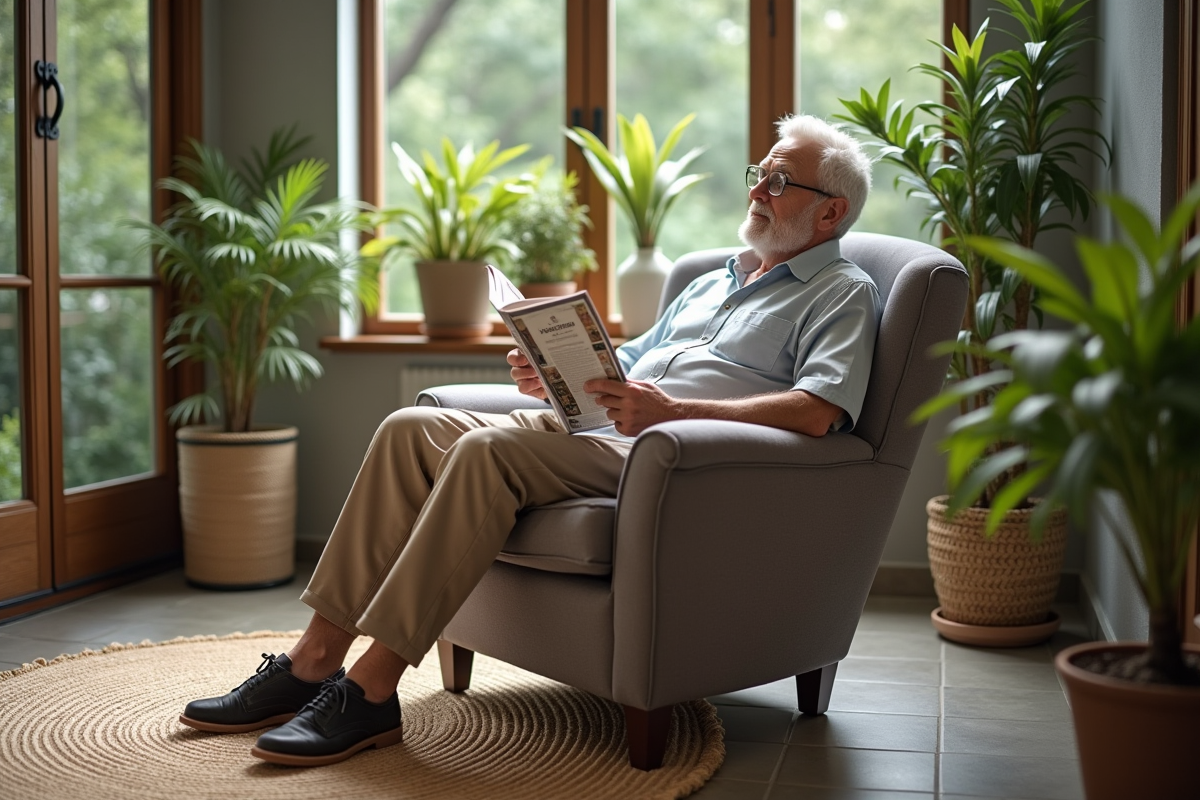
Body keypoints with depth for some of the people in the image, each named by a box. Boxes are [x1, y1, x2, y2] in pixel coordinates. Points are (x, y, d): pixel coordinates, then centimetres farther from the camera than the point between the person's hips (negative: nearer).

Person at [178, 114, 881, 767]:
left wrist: (673, 409, -20)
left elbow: (820, 411, -14)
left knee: (489, 450, -30)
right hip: (594, 432, 8)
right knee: (412, 429, -11)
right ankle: (316, 657, -13)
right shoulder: (712, 282, 31)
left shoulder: (844, 294, 6)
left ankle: (371, 689, -28)